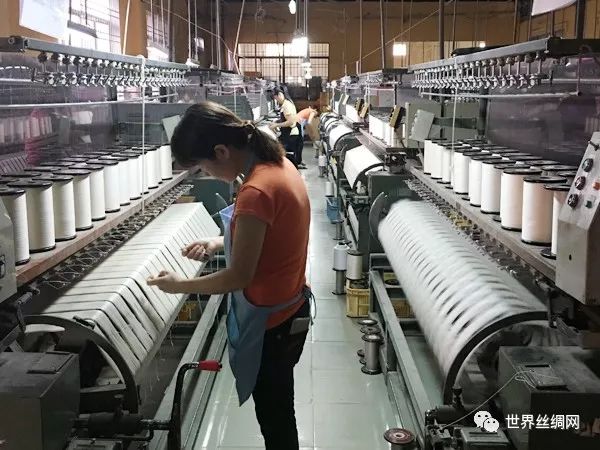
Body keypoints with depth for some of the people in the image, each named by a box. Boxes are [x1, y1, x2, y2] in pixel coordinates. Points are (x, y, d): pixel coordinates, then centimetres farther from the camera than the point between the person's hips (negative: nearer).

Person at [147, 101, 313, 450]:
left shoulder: (256, 192, -29)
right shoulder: (278, 163, 0)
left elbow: (239, 277, -23)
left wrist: (179, 285, -10)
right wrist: (219, 245, 6)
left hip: (270, 322, -9)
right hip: (288, 309, 9)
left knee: (275, 421, 12)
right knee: (277, 414, 25)